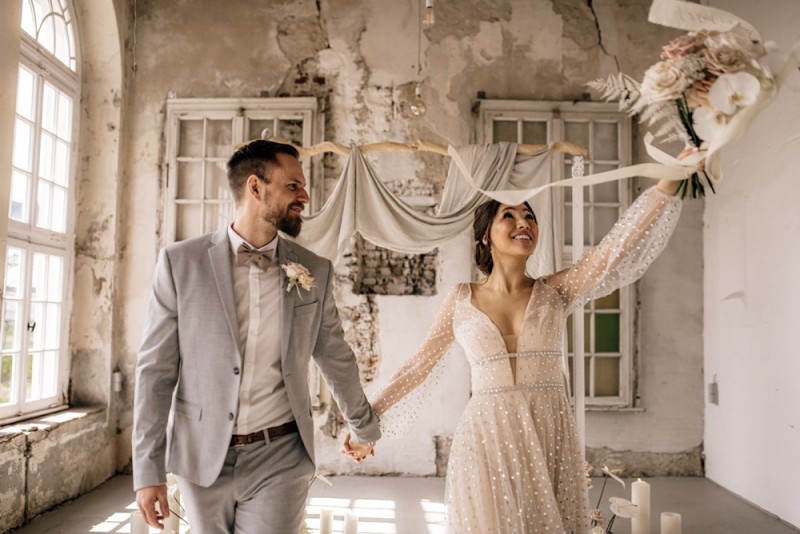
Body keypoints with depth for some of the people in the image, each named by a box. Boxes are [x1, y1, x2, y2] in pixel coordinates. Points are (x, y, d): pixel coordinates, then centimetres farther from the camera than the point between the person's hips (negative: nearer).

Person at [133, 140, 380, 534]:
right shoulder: (180, 262, -6)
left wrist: (364, 427, 20)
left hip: (280, 457, 0)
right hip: (202, 458, 0)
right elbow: (156, 370, -4)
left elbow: (336, 358, 10)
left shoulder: (315, 271, -1)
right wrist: (148, 469, -6)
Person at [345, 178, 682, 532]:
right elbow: (418, 366, 7)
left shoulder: (555, 292, 3)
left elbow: (618, 252, -10)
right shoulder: (462, 299, 3)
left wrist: (667, 184, -20)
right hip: (487, 440, -1)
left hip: (551, 438, 1)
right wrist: (367, 419, 6)